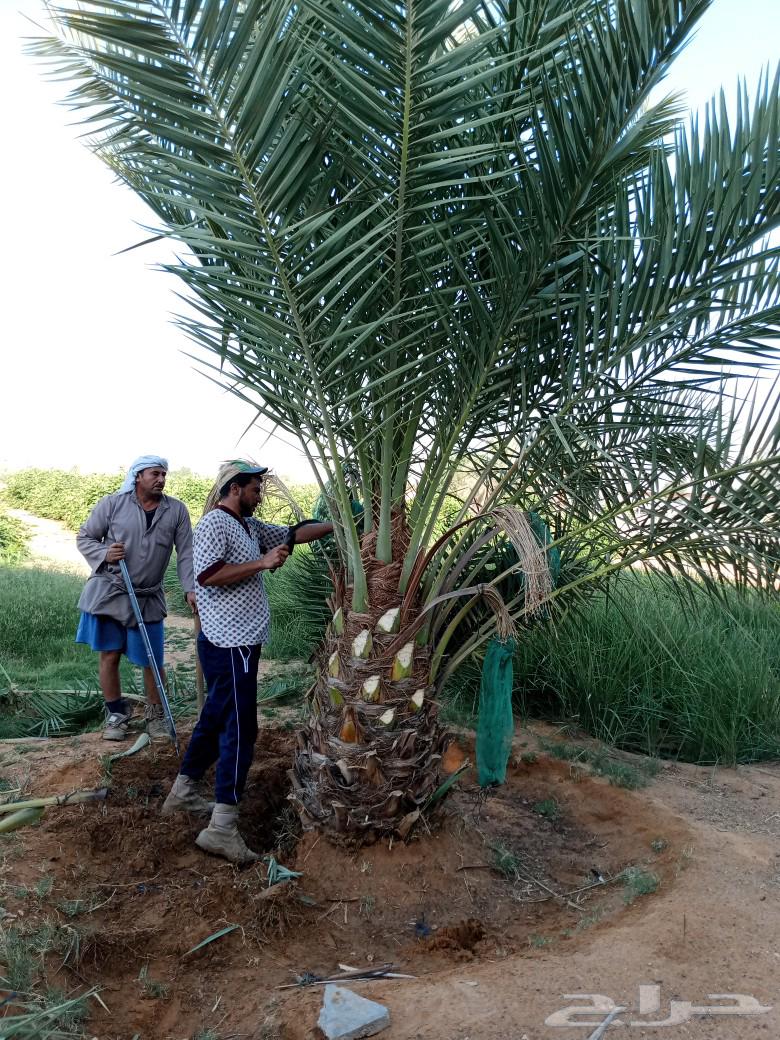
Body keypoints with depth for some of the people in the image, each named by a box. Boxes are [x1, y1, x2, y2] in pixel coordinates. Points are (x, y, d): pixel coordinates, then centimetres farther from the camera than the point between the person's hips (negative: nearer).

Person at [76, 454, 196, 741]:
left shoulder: (176, 510, 0)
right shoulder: (112, 504, -4)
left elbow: (186, 553, -1)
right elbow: (84, 537, 4)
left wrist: (191, 588, -12)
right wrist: (104, 554, -15)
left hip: (148, 598, 1)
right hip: (108, 591, -1)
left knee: (153, 661, 4)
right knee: (110, 655, 6)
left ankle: (156, 714, 24)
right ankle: (116, 714, 24)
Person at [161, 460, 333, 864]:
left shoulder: (249, 526, 16)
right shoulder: (214, 522, -12)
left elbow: (293, 533, 18)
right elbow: (207, 575, -22)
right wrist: (262, 563, -20)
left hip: (239, 642, 10)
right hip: (230, 644, -10)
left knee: (217, 718, 20)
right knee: (239, 729, -9)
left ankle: (183, 792, 34)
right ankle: (222, 827, -5)